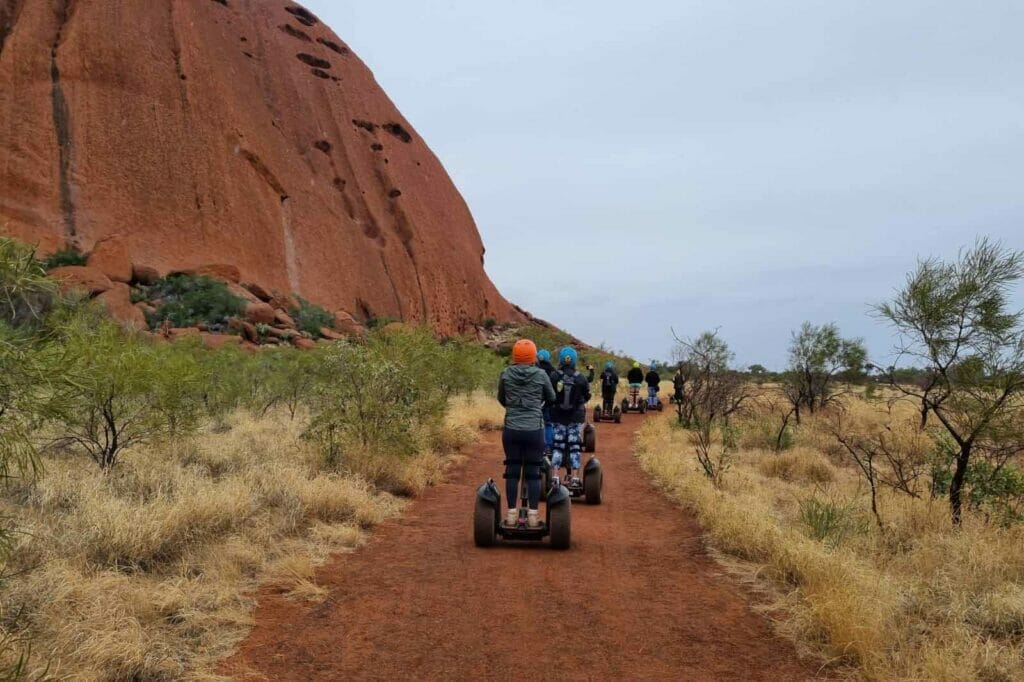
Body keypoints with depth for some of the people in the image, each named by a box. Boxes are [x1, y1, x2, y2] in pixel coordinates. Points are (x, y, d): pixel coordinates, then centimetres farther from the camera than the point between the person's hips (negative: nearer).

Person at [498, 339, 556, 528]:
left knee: (512, 472, 8)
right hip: (534, 429, -1)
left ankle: (512, 514, 11)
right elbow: (551, 398, 11)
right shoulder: (541, 375, -4)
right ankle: (533, 515, 6)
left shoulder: (506, 374, 0)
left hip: (511, 429, 1)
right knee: (533, 473, 6)